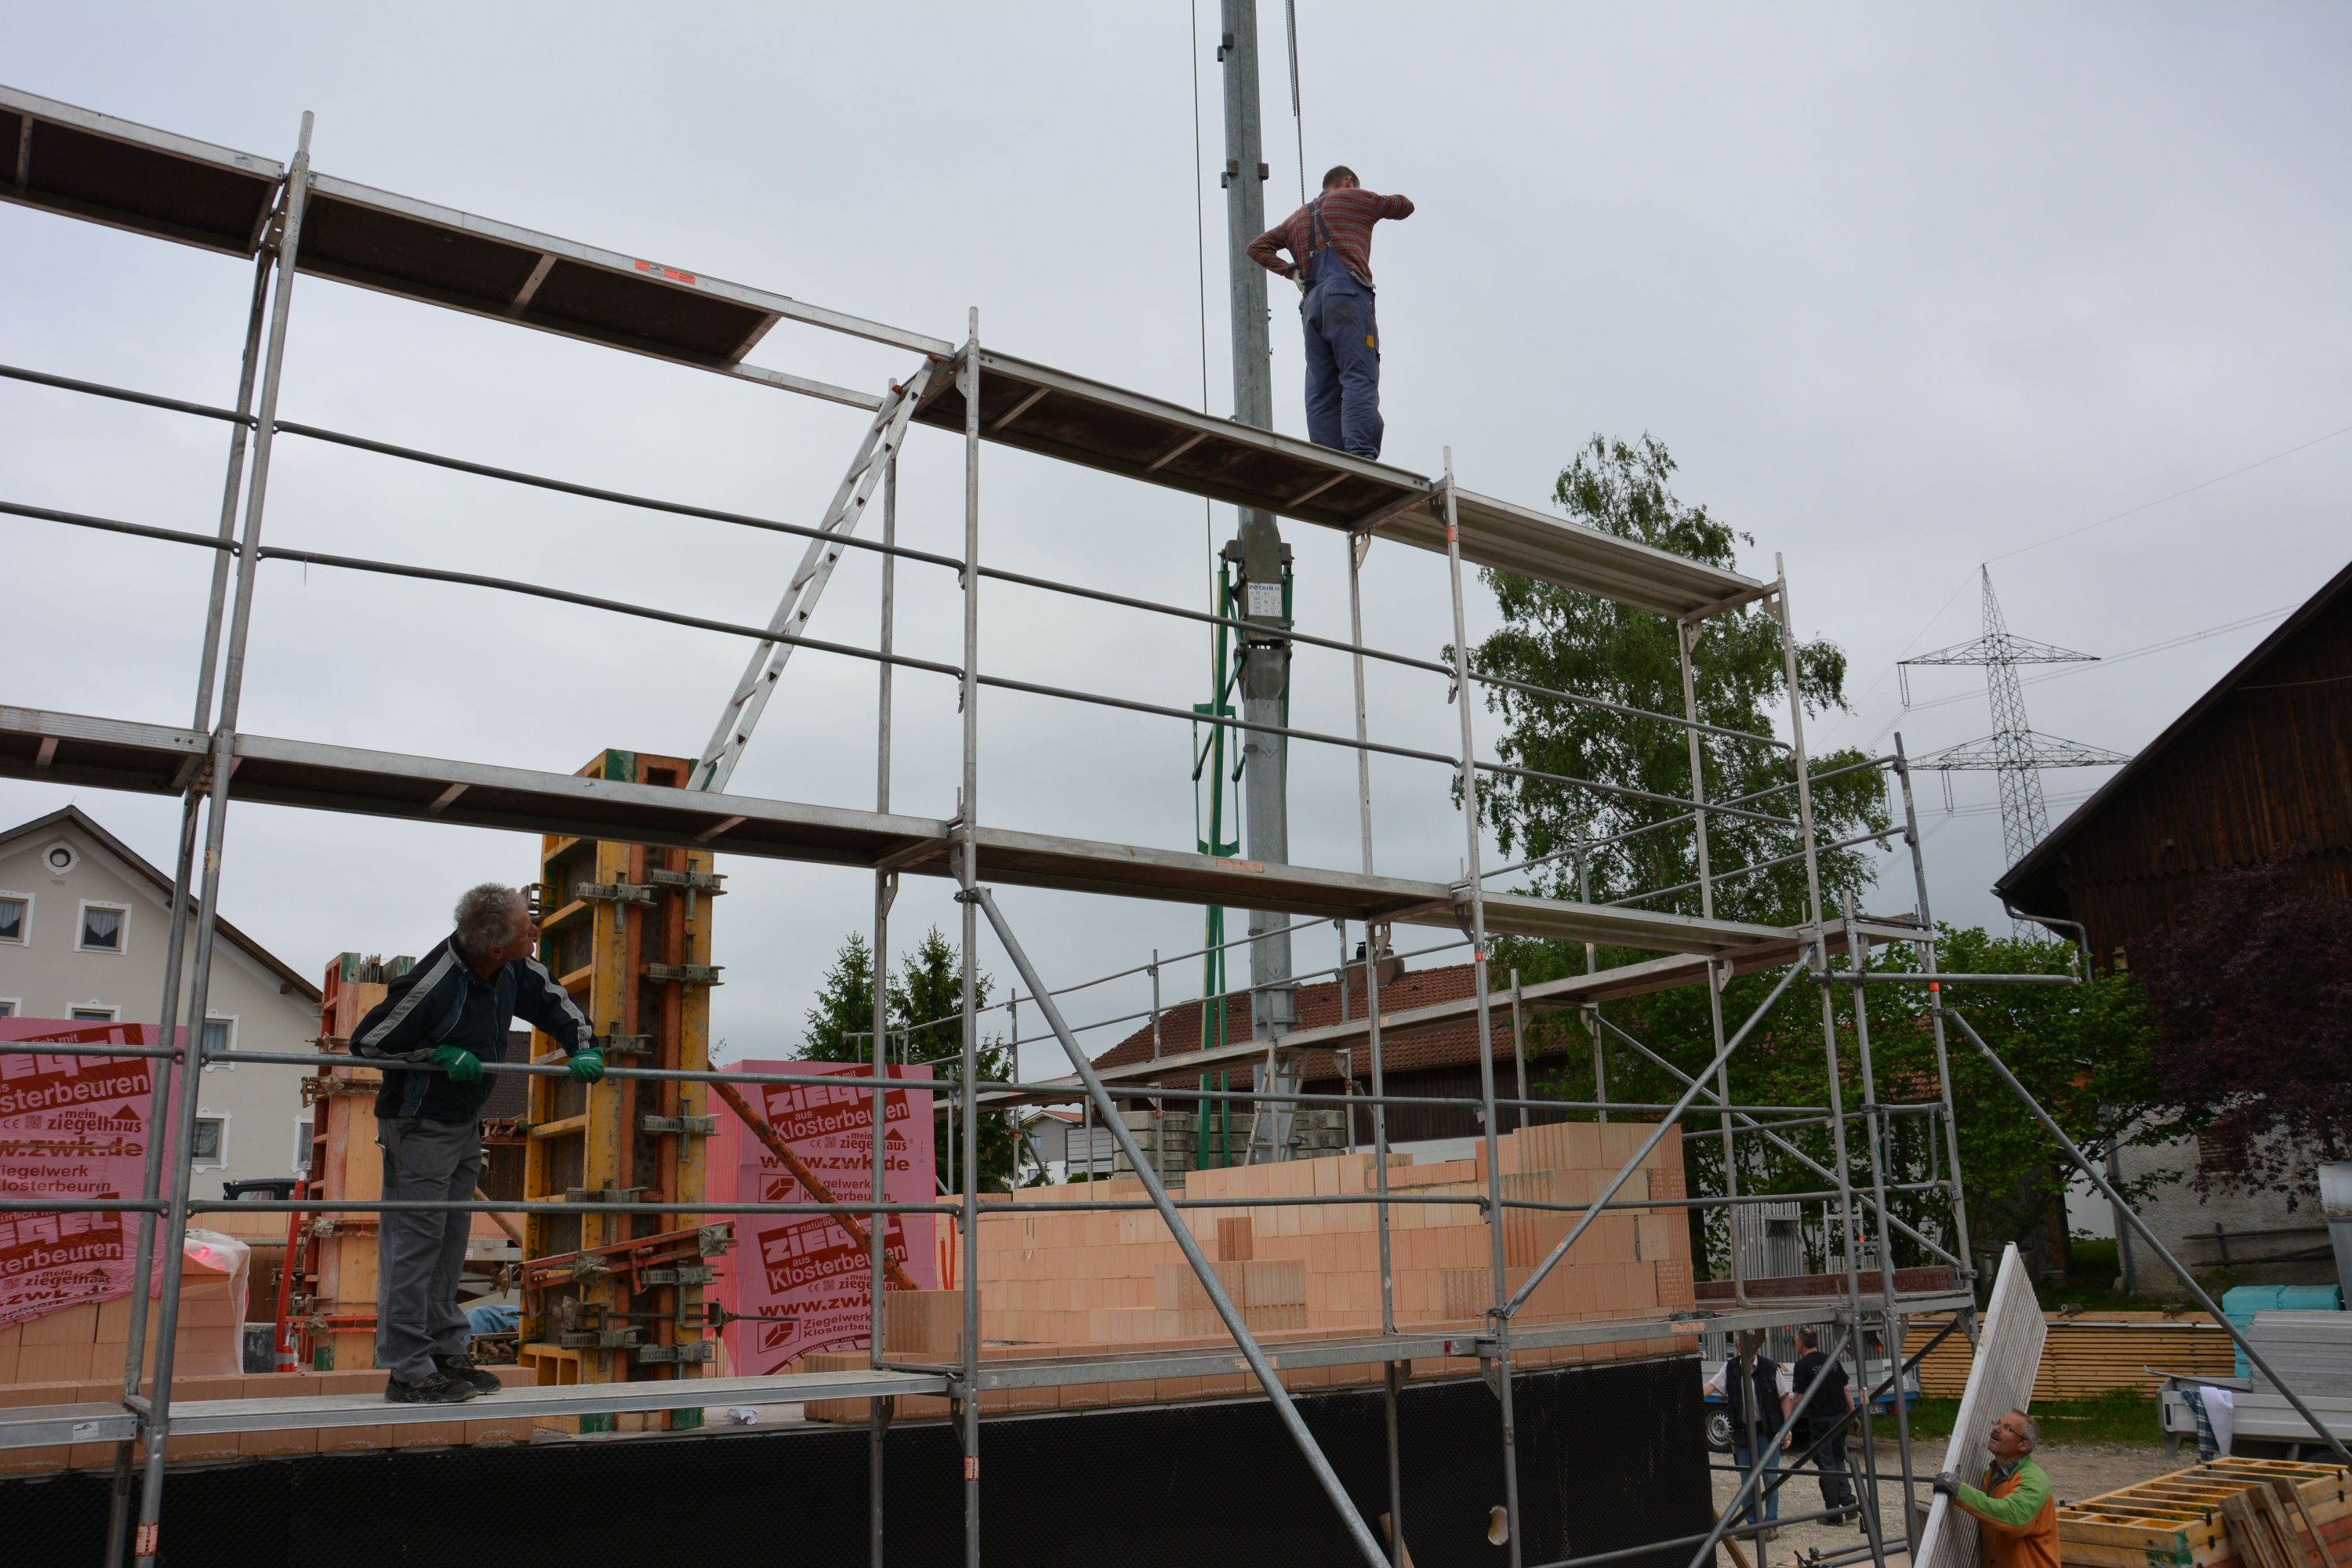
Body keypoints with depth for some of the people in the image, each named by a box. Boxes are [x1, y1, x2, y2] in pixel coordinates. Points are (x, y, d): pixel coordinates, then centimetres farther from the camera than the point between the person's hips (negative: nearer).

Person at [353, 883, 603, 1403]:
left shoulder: (514, 969, -8)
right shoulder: (432, 985, -29)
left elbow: (553, 1000, 10)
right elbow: (367, 1042, -17)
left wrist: (584, 1047, -4)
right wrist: (441, 1056, -23)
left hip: (465, 1122, 8)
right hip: (418, 1125, -8)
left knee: (450, 1241, 15)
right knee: (414, 1242, -5)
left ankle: (446, 1350, 25)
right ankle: (407, 1370, 1)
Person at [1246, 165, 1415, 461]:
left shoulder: (1298, 218, 31)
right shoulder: (1354, 198, 18)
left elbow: (1257, 247, 27)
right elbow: (1405, 206, 28)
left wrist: (1289, 271, 18)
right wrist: (1377, 204, 47)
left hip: (1312, 303, 5)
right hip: (1346, 293, -5)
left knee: (1321, 391, -1)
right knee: (1359, 379, -17)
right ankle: (1360, 453, -34)